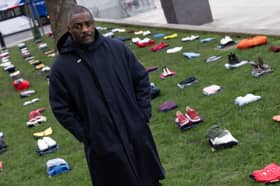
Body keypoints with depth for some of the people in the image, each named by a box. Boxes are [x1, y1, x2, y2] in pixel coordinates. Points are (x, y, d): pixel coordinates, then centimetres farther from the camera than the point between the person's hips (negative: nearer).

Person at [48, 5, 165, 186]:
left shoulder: (118, 48, -2)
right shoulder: (62, 66, -8)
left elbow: (141, 79, 7)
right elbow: (61, 108, -4)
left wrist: (143, 115, 1)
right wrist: (86, 136, -7)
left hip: (137, 135, 3)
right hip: (102, 144, -2)